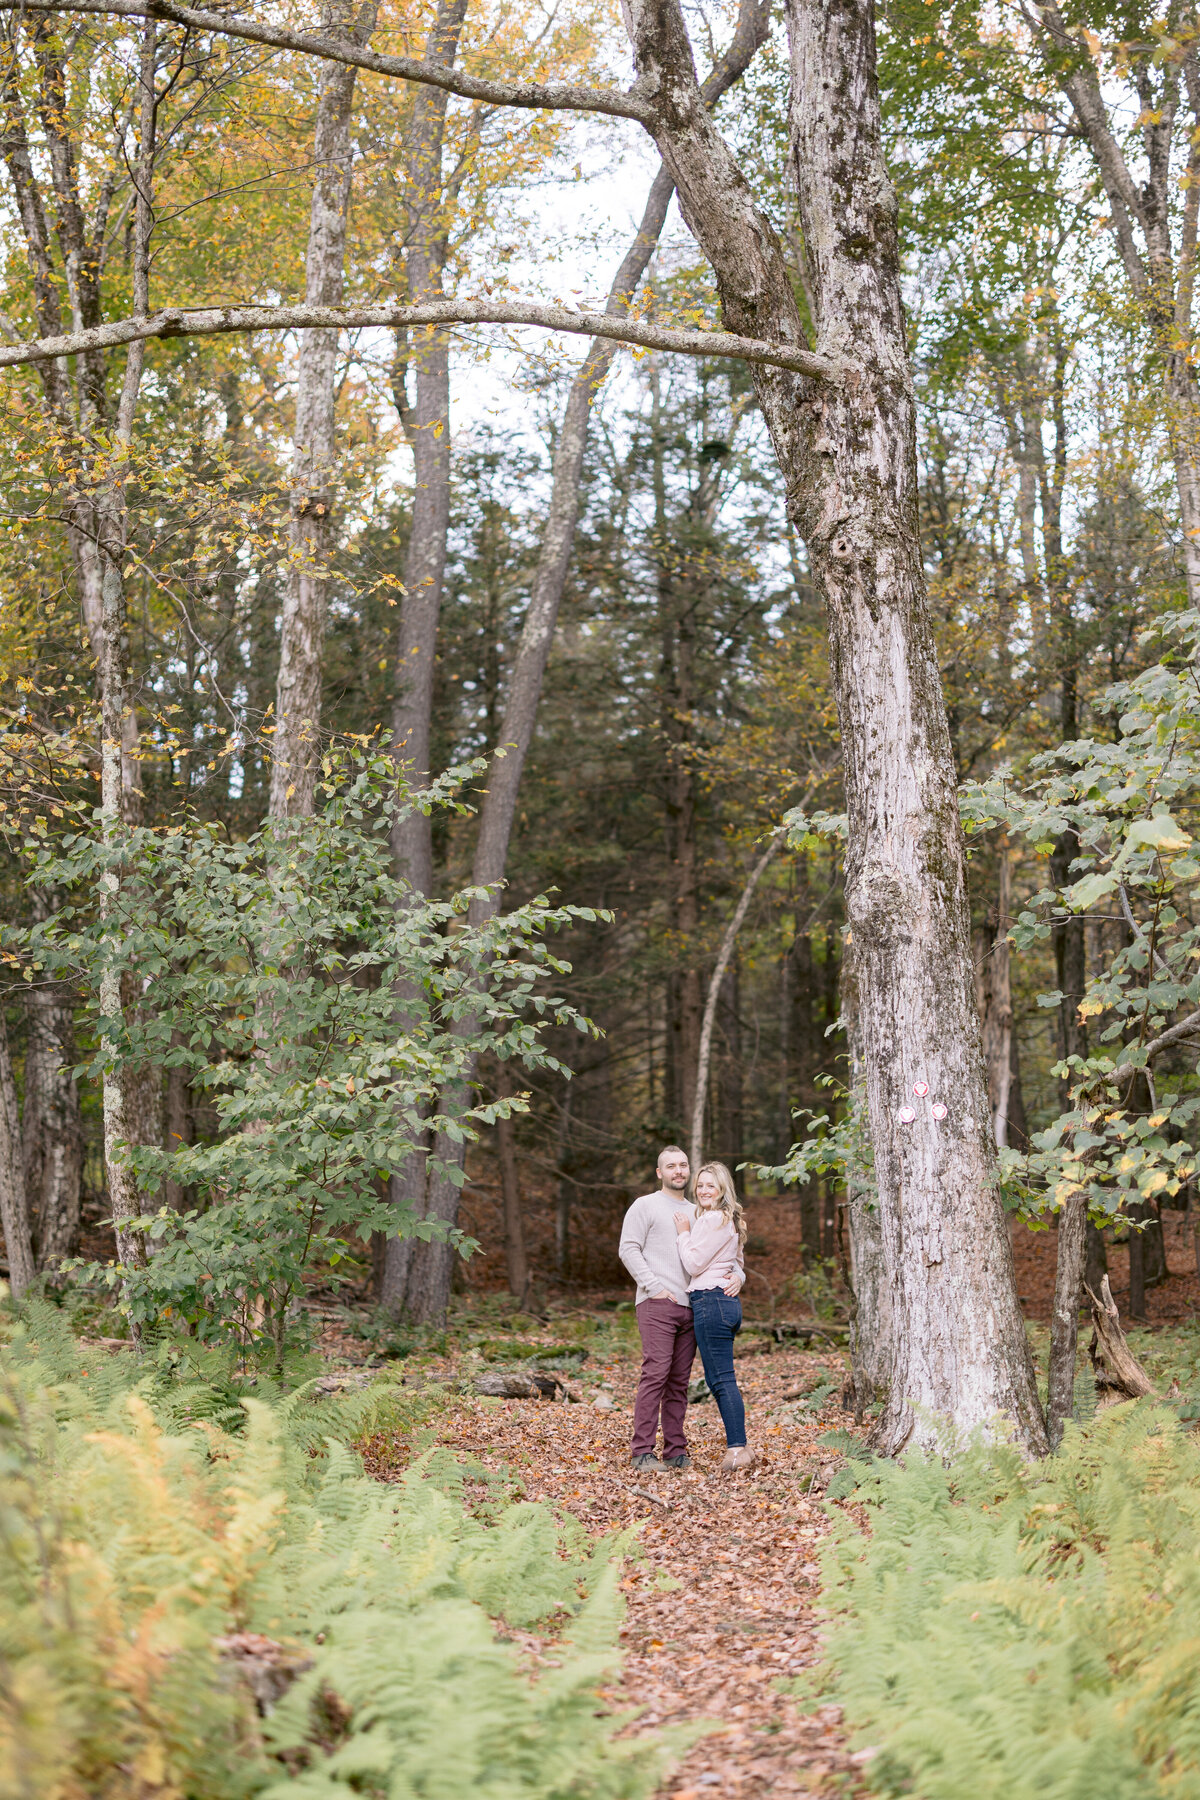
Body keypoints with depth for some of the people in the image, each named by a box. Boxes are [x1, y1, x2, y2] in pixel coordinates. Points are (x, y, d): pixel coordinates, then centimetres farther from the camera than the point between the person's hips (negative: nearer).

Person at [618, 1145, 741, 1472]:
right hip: (657, 1305, -6)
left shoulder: (696, 1212, 22)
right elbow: (628, 1250, -4)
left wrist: (737, 1275, 4)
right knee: (655, 1374, -13)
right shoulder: (646, 1205, 5)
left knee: (679, 1381, 6)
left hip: (692, 1307, 6)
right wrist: (654, 1287, -12)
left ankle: (675, 1451, 10)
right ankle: (643, 1452, -11)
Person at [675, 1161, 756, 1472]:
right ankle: (739, 1448, 11)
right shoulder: (729, 1219, 19)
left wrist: (683, 1233, 0)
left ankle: (738, 1450, -9)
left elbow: (694, 1264, -10)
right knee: (721, 1379, 11)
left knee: (722, 1379, -9)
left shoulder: (714, 1219, -12)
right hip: (727, 1301, 10)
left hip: (711, 1301, -10)